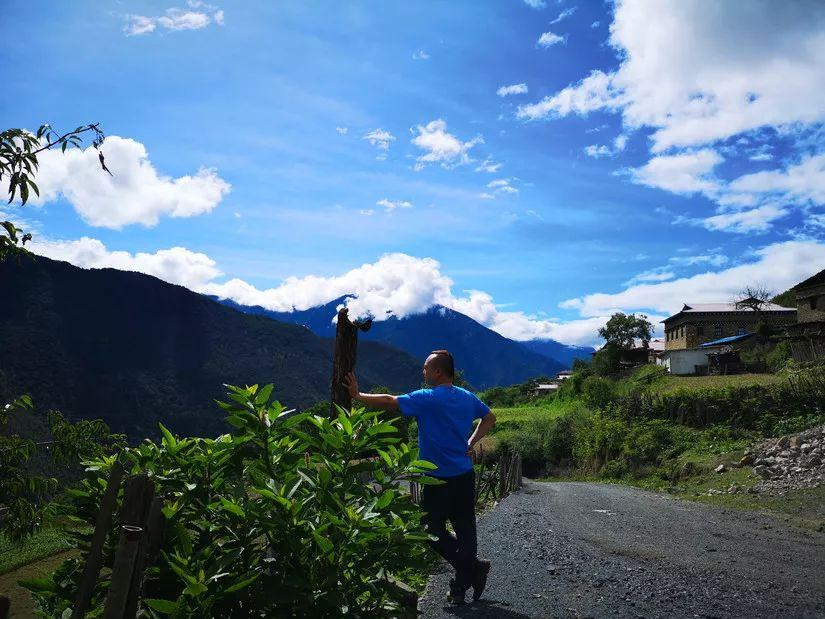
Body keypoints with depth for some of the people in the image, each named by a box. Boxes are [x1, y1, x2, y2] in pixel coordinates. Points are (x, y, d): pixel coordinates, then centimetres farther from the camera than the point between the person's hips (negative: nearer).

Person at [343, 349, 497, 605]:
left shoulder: (427, 399, -15)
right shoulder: (467, 397, 6)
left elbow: (389, 401, -15)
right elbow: (489, 418, 19)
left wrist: (358, 395, -5)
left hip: (439, 479, -7)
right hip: (465, 475, 7)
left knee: (434, 530, 8)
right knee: (465, 529, 11)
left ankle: (474, 567, 2)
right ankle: (462, 586, 19)